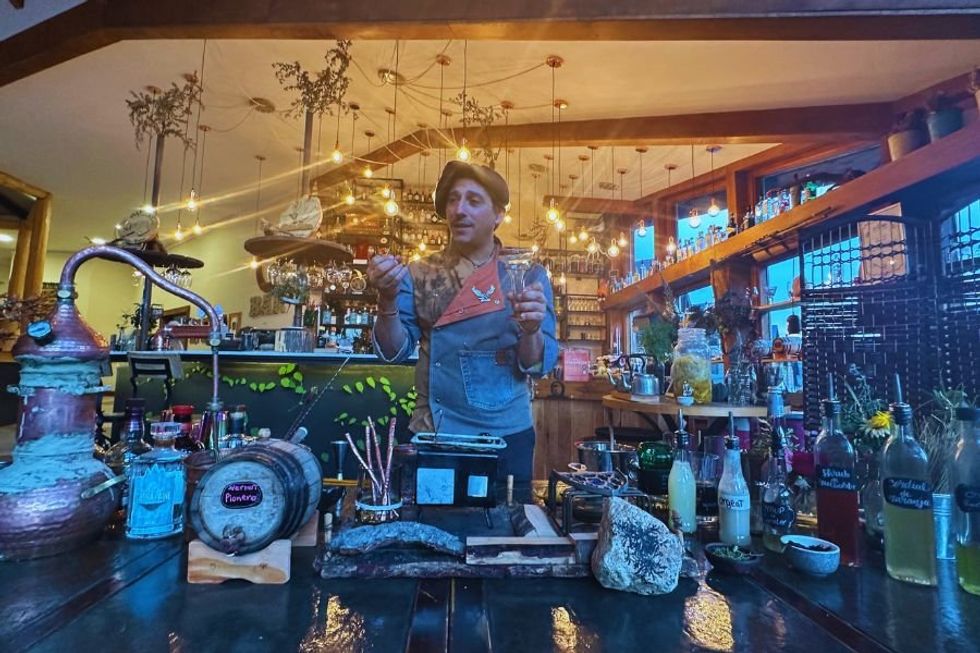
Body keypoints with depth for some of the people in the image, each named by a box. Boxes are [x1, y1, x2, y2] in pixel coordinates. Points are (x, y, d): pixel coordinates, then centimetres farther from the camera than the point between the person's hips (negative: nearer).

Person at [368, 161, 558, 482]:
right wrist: (388, 300, -19)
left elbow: (537, 365, -5)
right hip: (433, 432, 1)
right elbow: (395, 351, -3)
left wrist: (531, 330, -25)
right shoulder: (420, 274, 1)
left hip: (507, 435, 0)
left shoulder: (528, 274, -2)